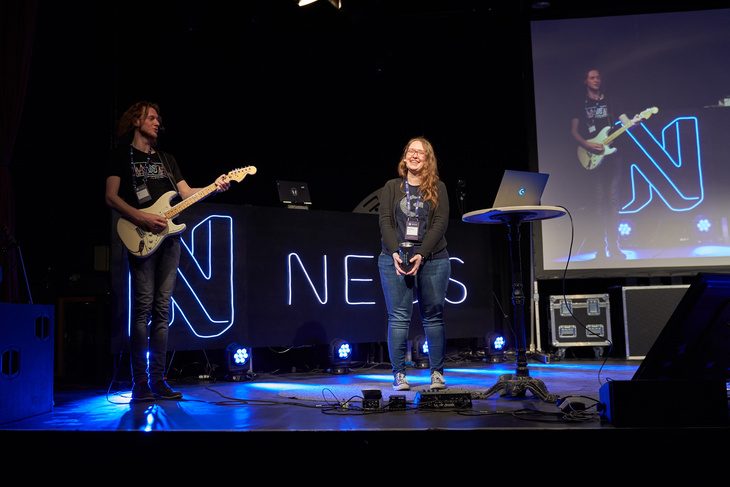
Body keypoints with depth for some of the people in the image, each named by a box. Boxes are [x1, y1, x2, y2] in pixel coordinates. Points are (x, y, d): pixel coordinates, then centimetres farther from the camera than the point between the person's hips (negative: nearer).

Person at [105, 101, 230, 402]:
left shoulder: (167, 159, 24)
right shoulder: (121, 155, 8)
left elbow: (187, 194, 17)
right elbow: (111, 198, -1)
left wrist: (214, 187, -1)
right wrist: (142, 219, -14)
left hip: (168, 235, 5)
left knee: (162, 309, 2)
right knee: (143, 308, -11)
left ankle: (157, 379, 5)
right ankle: (140, 383, -6)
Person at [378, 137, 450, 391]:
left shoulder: (437, 188, 8)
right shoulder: (391, 187, 11)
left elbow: (440, 223, -1)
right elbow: (385, 222, 3)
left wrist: (421, 255, -13)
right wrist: (395, 253, -13)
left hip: (432, 260, 0)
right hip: (394, 259, 0)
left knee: (433, 316, 2)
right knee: (399, 317, -3)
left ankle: (437, 373, 11)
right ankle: (399, 374, 3)